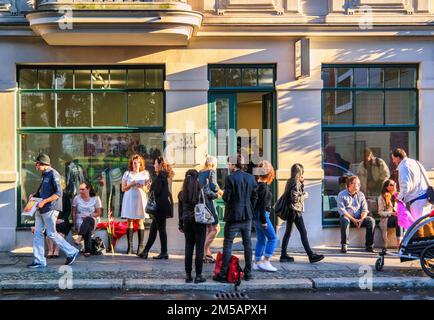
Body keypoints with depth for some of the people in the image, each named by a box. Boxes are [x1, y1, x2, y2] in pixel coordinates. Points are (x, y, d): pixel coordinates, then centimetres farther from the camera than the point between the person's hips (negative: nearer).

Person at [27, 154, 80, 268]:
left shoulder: (53, 174, -12)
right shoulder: (44, 175, 17)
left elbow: (58, 193, -18)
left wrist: (44, 201, -22)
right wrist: (34, 195, 11)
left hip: (50, 209, -9)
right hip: (41, 209, 9)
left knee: (51, 233, -5)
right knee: (37, 233, 5)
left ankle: (71, 252, 8)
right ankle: (39, 261, 9)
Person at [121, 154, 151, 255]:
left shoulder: (145, 174, 10)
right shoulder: (127, 173, 9)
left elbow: (148, 189, 10)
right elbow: (123, 188, 6)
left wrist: (143, 187, -11)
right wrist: (131, 184, -10)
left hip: (140, 199, 0)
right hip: (129, 199, 0)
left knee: (140, 222, -3)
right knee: (130, 222, -2)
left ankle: (140, 246, -2)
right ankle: (129, 246, 0)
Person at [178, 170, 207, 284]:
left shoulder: (181, 193, 2)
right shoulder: (201, 192, -12)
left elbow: (180, 210, 8)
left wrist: (181, 225, 15)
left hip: (187, 222, 4)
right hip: (199, 222, -4)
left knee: (188, 248, 10)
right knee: (199, 248, 2)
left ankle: (188, 275, 14)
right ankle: (198, 276, 4)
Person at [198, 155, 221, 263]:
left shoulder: (199, 173, 15)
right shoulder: (211, 171, -5)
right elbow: (213, 185, -19)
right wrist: (219, 191, 1)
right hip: (207, 201, -8)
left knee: (207, 228, 14)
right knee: (215, 228, -4)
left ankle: (207, 253, 15)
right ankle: (203, 250, -11)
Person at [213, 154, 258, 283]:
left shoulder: (231, 178, -15)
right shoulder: (251, 178, 4)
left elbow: (226, 198, -14)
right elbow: (254, 196, 9)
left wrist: (223, 194, 7)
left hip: (233, 216, -5)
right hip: (247, 216, 6)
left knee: (228, 244, 1)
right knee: (248, 243, 11)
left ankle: (223, 274, 3)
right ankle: (248, 273, 17)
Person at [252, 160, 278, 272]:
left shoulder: (257, 185, 10)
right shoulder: (264, 186, -16)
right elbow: (262, 204, -20)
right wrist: (263, 220, -18)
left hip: (257, 215, 9)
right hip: (262, 215, -9)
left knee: (261, 239, 14)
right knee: (272, 238, -2)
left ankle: (257, 262, 17)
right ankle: (265, 262, -4)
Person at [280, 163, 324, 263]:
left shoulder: (291, 182, 13)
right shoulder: (295, 183, -15)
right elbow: (295, 198, -22)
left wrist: (302, 183, 14)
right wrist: (304, 196, -7)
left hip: (290, 211, 10)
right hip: (296, 211, -10)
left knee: (288, 232, 10)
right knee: (303, 233, -8)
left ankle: (283, 255, 12)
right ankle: (311, 255, -6)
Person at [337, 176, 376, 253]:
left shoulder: (361, 194, 12)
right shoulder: (342, 194, -1)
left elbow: (364, 209, 4)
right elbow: (341, 210, -11)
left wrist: (361, 219, -16)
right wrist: (353, 219, -20)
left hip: (359, 218, 4)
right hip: (347, 217, -4)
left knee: (371, 220, -23)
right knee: (345, 220, -38)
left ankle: (369, 245, -17)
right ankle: (344, 245, -29)